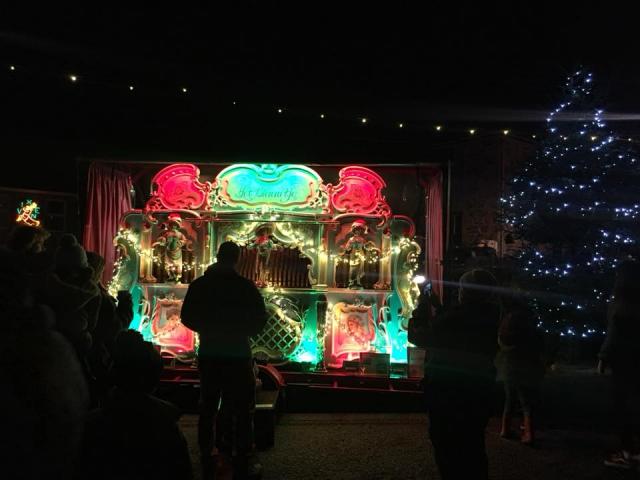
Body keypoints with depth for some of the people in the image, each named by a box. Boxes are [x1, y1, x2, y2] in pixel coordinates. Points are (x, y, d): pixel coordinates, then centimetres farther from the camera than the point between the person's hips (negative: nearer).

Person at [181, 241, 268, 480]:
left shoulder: (198, 285, -2)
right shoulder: (245, 286, -12)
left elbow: (187, 317, 4)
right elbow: (260, 320, -8)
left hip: (208, 353, 4)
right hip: (237, 354, -3)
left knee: (208, 408, 14)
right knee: (243, 410, 5)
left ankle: (207, 460, 21)